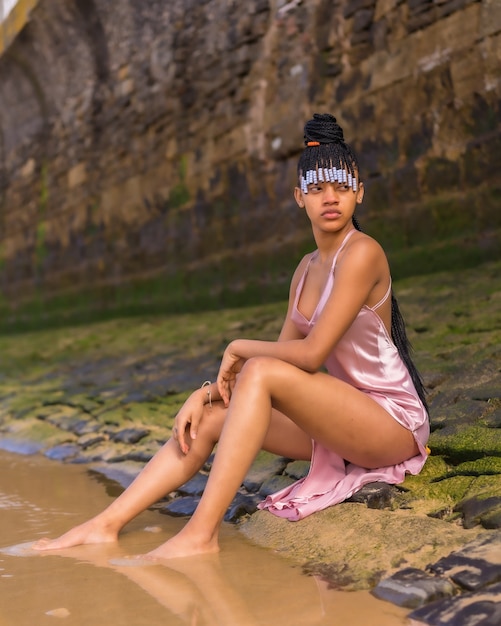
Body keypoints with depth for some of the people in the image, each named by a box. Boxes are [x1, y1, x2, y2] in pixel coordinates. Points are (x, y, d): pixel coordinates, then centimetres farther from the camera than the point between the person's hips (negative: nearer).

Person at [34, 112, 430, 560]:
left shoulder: (361, 252, -14)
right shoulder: (307, 269, 12)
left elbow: (311, 354, -21)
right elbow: (282, 355, 8)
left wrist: (240, 349, -6)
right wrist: (206, 392, -5)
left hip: (395, 421, -8)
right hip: (343, 420, 8)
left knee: (261, 373, -28)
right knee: (211, 416, -5)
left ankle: (201, 534, -28)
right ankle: (106, 525, -7)